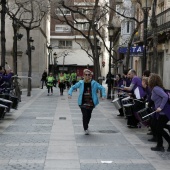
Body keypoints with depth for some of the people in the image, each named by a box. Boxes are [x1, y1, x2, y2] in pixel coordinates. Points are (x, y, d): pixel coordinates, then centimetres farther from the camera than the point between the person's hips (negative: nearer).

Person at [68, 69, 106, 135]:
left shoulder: (94, 83, -2)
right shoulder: (80, 83, -2)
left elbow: (102, 88, 2)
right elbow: (73, 87, 8)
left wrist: (103, 95, -13)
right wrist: (70, 93, -9)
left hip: (91, 102, 1)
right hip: (83, 102, -1)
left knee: (89, 115, 11)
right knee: (85, 115, -11)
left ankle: (86, 126, 38)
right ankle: (86, 129, 3)